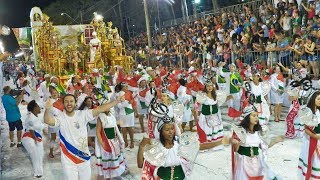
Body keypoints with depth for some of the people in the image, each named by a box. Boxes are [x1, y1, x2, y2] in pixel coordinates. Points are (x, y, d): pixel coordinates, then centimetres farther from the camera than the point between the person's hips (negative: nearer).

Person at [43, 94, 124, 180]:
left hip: (83, 157, 2)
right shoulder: (60, 117, -10)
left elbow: (100, 109, -13)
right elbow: (48, 121, -28)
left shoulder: (83, 114, -7)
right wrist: (47, 110, -50)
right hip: (68, 160, -2)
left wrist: (117, 101, -20)